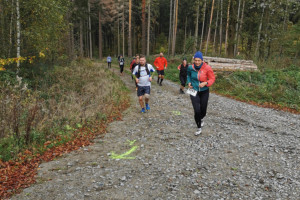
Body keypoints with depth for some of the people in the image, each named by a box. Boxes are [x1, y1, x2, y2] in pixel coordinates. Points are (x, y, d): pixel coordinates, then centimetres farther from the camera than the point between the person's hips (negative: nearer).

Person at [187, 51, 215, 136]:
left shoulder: (207, 68, -13)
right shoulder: (191, 68, -7)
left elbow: (212, 79, -6)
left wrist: (205, 83, -24)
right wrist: (189, 82, -2)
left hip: (204, 92, 0)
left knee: (203, 110, 9)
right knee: (197, 110, -10)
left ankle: (201, 119, 48)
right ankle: (199, 128, 11)